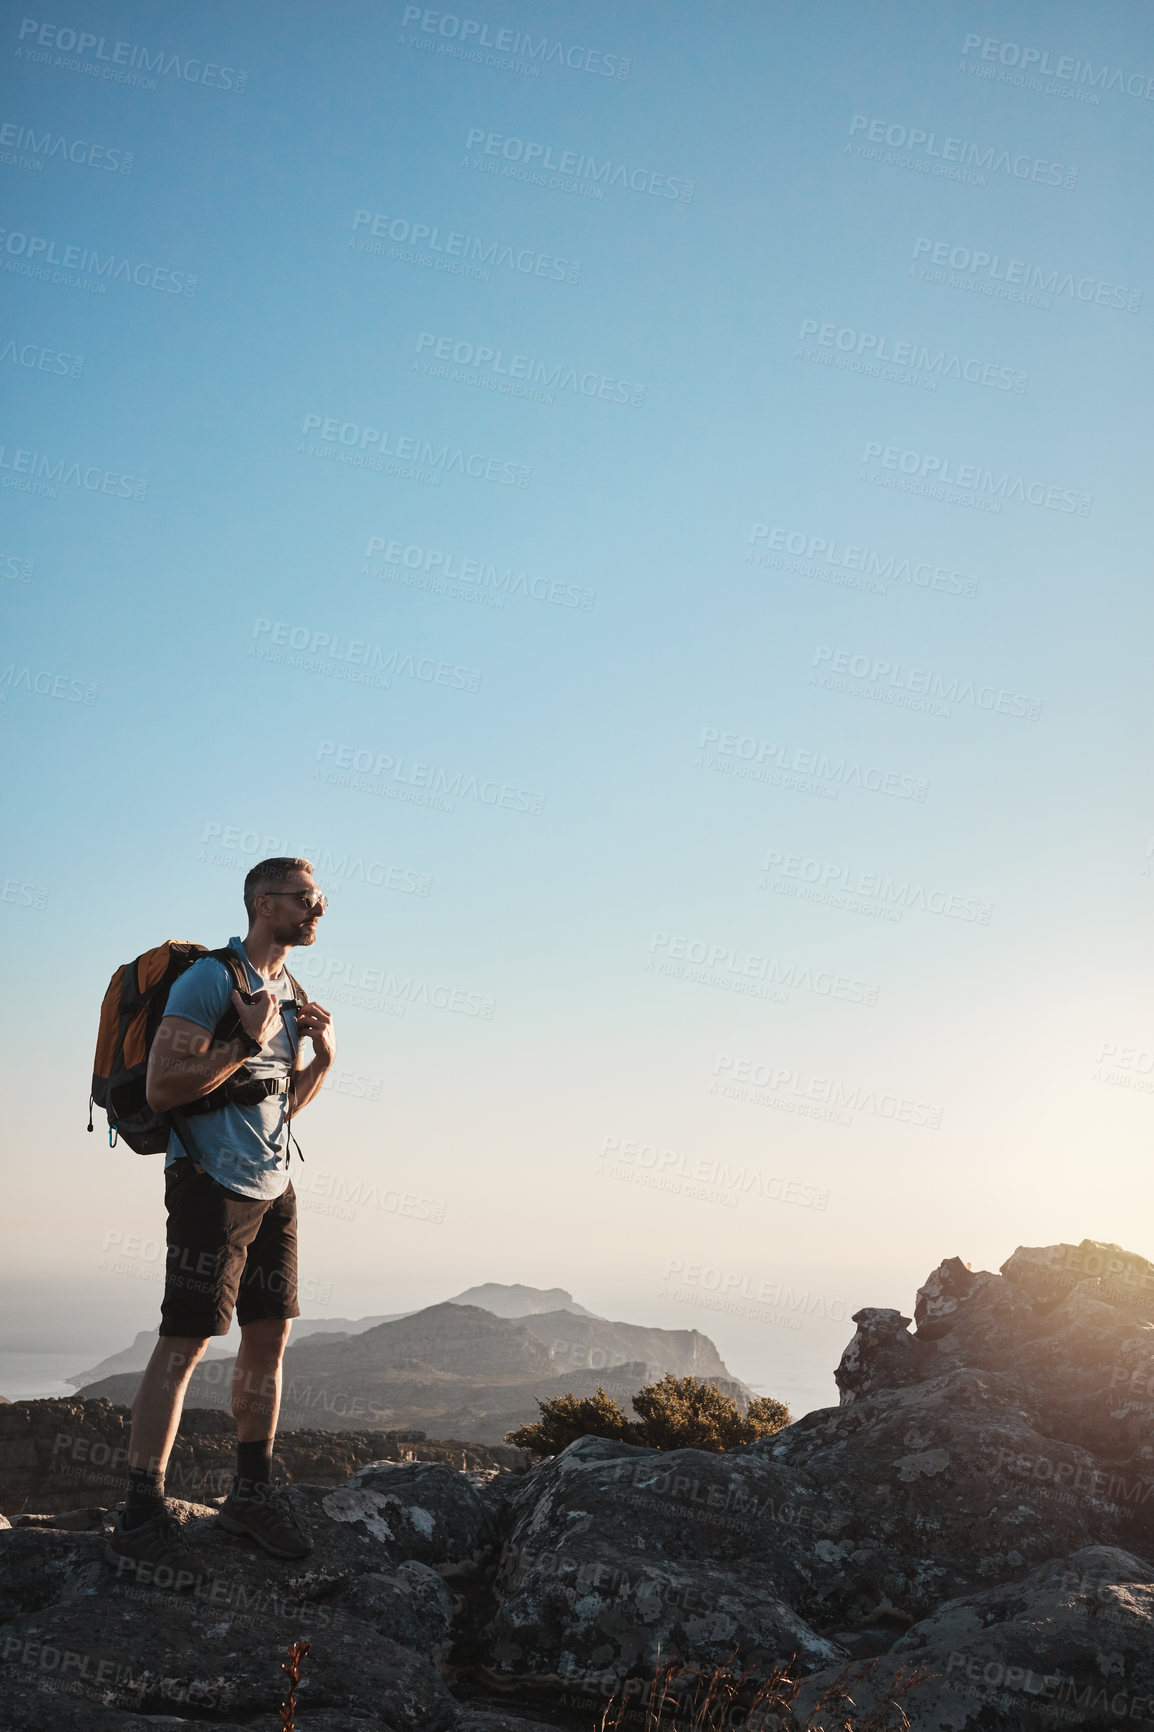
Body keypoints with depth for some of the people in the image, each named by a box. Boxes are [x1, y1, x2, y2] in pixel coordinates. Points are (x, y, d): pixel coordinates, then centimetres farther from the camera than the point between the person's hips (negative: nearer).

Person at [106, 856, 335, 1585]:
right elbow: (162, 1087, -19)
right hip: (214, 1186, -8)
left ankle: (252, 1492, 21)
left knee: (270, 1337, 10)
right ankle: (142, 1518, -1)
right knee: (185, 1343, -8)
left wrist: (323, 1057, 3)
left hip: (274, 1188, 8)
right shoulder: (209, 979, -11)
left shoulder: (290, 994, 14)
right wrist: (249, 1043, -21)